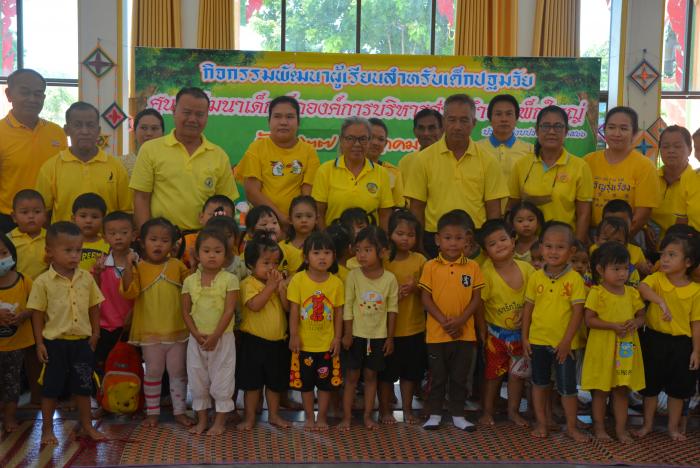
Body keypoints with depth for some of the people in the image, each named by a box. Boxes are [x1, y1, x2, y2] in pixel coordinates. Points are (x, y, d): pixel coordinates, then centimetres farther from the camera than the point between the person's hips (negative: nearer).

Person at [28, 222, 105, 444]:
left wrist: (95, 334, 5)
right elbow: (37, 314, -6)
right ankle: (47, 429, 23)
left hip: (82, 342, 3)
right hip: (55, 343, -3)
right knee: (51, 388, 8)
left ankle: (87, 425, 29)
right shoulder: (43, 281, -9)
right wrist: (39, 343, -7)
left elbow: (94, 308, 8)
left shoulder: (86, 278, 0)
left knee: (83, 386, 14)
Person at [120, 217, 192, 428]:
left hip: (177, 330, 2)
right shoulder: (139, 266, -5)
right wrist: (128, 267, -27)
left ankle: (180, 411, 23)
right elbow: (129, 292, -18)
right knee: (153, 372, 10)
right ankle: (152, 412, 22)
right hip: (150, 332, -2)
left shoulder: (177, 265, 3)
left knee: (178, 372, 11)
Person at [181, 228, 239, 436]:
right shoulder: (190, 281, 2)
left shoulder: (230, 279, -8)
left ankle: (219, 421, 16)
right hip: (196, 339, 3)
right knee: (197, 380, 12)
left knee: (221, 380, 4)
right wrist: (196, 334, -11)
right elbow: (186, 311, 2)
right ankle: (202, 420, 26)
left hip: (222, 338, -3)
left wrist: (215, 336, -16)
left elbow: (229, 311, -12)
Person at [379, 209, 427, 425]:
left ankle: (407, 409, 28)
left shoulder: (420, 260, 0)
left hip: (414, 326, 2)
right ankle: (385, 410, 22)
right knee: (386, 371, 7)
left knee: (411, 370, 13)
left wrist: (415, 288, -16)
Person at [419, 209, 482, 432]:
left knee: (460, 377, 11)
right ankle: (434, 414, 22)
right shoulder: (431, 266, -4)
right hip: (436, 333, -1)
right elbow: (425, 298, -4)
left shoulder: (473, 267, 0)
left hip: (464, 333, 1)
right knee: (437, 377, 9)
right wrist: (444, 321, -14)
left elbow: (476, 299, 0)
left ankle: (458, 415, 23)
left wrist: (460, 320, -13)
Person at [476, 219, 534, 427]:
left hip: (520, 331, 3)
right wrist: (482, 330, -14)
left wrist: (525, 310, -16)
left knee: (517, 373, 12)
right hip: (496, 332, -2)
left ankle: (513, 411, 27)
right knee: (493, 374, 9)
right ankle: (487, 412, 24)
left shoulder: (526, 268, -11)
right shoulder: (486, 273, -18)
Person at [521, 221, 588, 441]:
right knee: (540, 383, 14)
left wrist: (566, 341, -14)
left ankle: (571, 427, 21)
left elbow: (578, 311, -11)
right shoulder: (536, 277, -1)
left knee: (567, 386, 6)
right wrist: (524, 337, 3)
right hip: (538, 340, 3)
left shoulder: (574, 279, -11)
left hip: (564, 343, -3)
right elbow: (528, 307, 5)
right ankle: (541, 423, 28)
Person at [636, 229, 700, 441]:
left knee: (678, 388, 12)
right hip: (654, 339, 0)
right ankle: (647, 424, 28)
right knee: (651, 385, 12)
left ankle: (673, 427, 29)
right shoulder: (657, 278, -6)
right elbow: (642, 288, -28)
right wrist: (661, 302, -41)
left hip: (681, 343, 0)